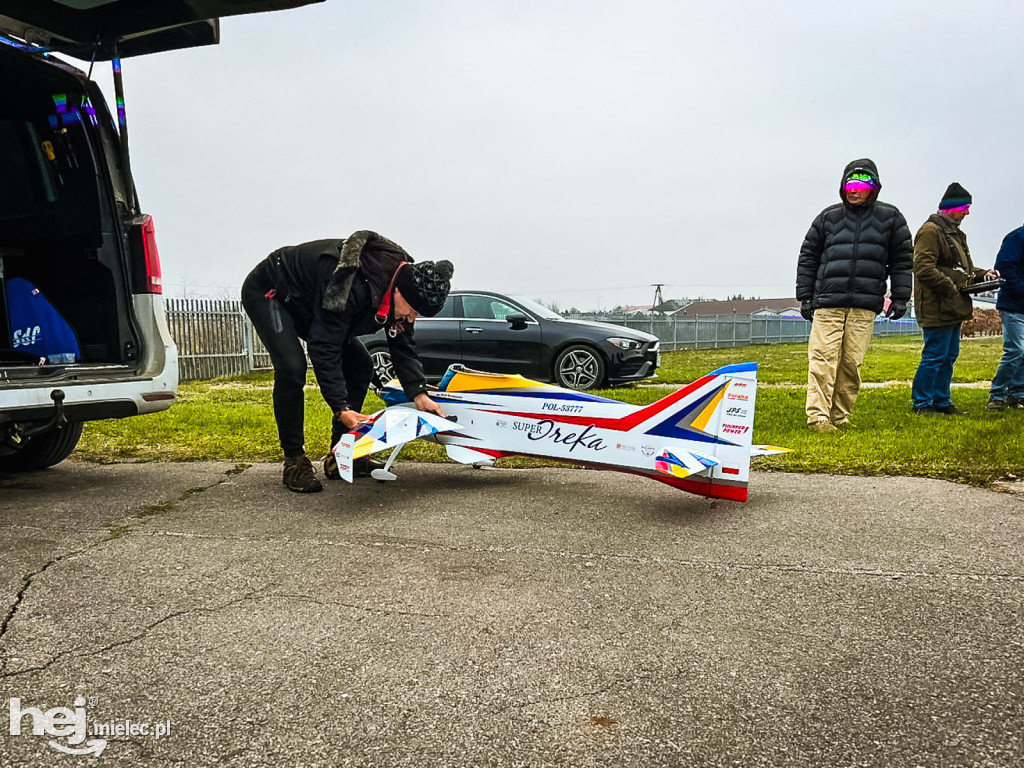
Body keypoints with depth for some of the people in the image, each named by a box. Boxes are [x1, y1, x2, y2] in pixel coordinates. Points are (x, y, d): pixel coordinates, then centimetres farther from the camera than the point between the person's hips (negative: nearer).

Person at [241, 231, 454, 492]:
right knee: (292, 367, -29)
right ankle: (294, 461, -13)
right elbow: (324, 348, -38)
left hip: (307, 304, 8)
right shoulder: (354, 285, -41)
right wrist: (341, 408, -40)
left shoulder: (403, 278, -15)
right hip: (267, 293, -8)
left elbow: (402, 345, -7)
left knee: (359, 366, -2)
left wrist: (419, 394, -19)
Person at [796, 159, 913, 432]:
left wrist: (900, 297, 7)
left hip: (865, 305, 1)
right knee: (823, 359, -9)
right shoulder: (828, 217, 11)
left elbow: (902, 260, 15)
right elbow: (808, 257, 14)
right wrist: (805, 296, 8)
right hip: (827, 302, -1)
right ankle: (817, 416, -9)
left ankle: (840, 416, 12)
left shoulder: (890, 218, 12)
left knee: (852, 362, 2)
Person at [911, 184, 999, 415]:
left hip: (953, 308, 10)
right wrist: (952, 289, -18)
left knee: (949, 356, 13)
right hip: (937, 308, -10)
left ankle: (942, 401, 21)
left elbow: (962, 268, 28)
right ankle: (921, 403, 2)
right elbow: (924, 269, -20)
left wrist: (982, 274, 9)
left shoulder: (955, 233, 22)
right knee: (934, 357, -7)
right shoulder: (930, 231, -11)